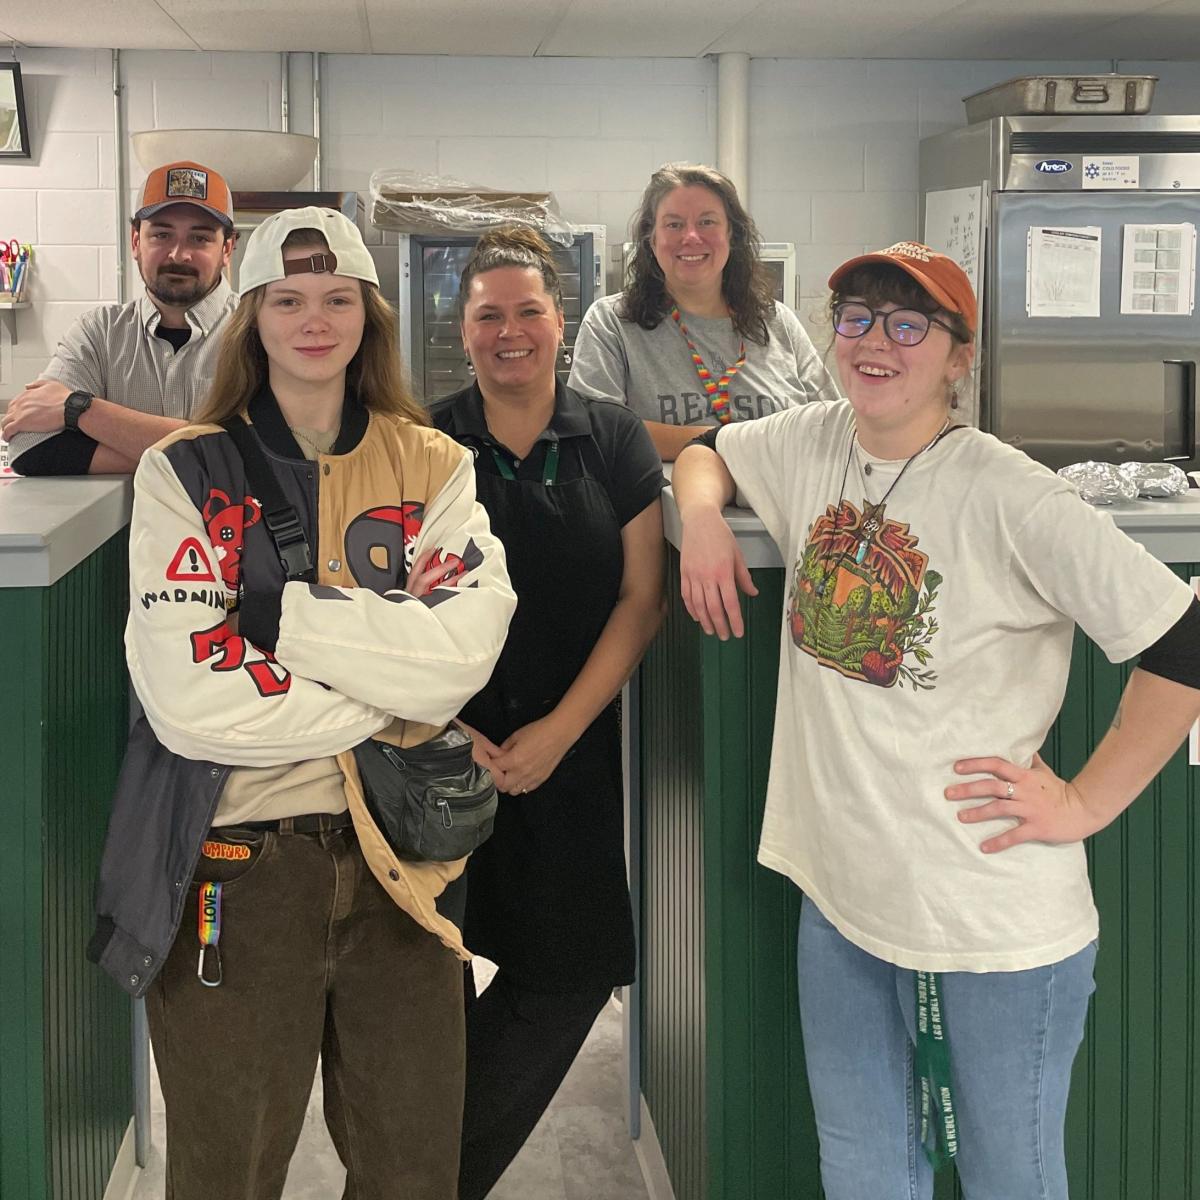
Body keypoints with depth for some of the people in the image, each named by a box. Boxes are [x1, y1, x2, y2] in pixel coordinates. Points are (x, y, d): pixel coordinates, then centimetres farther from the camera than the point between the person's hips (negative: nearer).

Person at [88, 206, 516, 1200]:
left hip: (397, 856, 3)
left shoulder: (432, 466, 6)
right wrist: (390, 697, -11)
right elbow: (186, 695, -15)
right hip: (238, 861, -2)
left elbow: (465, 650, -12)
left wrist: (287, 613, -16)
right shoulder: (187, 472, -2)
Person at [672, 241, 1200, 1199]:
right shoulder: (813, 444, 2)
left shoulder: (1008, 498, -19)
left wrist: (1085, 804, -14)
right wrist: (704, 517, 1)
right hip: (842, 888, 6)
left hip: (995, 916, -6)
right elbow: (707, 453, 22)